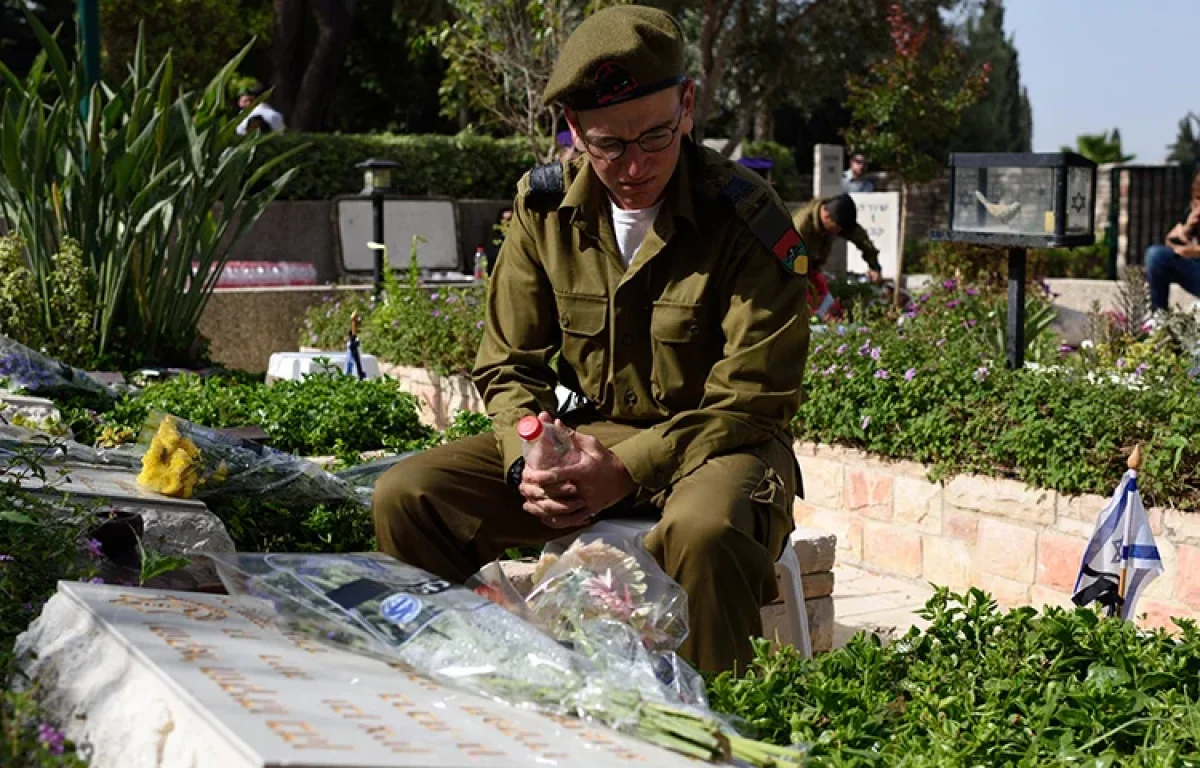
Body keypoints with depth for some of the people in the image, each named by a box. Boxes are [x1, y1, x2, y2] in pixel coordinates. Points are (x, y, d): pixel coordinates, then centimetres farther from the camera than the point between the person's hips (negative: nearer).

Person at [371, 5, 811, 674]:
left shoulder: (746, 218, -16)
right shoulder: (545, 207, -3)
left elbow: (752, 400, -16)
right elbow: (511, 366, 5)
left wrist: (626, 468, -26)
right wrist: (527, 459, -17)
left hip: (717, 443, -4)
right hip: (588, 435, 4)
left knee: (703, 531, -41)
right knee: (405, 496, -14)